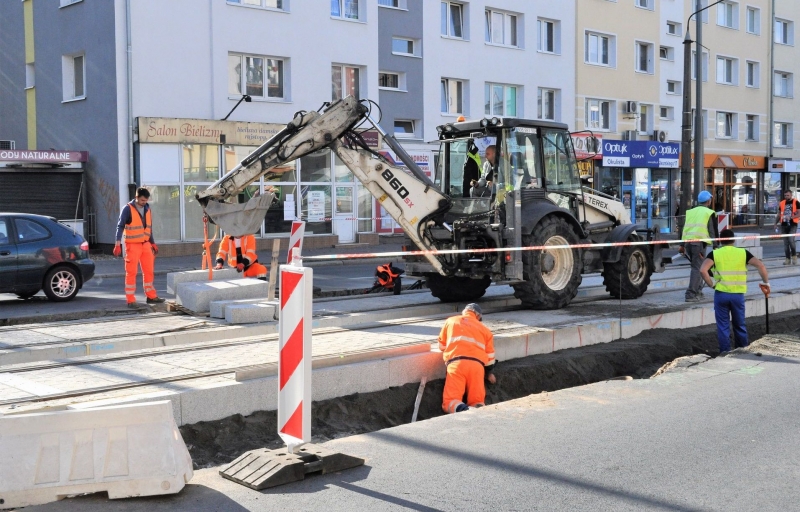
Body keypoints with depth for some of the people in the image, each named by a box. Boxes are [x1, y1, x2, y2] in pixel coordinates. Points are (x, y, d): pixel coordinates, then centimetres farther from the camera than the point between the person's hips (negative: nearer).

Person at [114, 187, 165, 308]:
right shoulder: (128, 209, -9)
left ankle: (151, 296, 20)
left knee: (149, 271, 10)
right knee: (131, 273, -3)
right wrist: (118, 243, -21)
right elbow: (120, 226, -12)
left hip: (146, 244, 6)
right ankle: (130, 300, 0)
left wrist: (153, 243, 19)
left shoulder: (147, 209, 10)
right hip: (132, 245, -6)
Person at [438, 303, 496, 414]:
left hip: (456, 363, -1)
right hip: (477, 365, 1)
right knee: (476, 402, 7)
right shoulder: (484, 329, 26)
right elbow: (490, 355, 25)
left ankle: (461, 409, -38)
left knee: (449, 402, -3)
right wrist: (489, 373, 41)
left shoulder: (450, 321, 25)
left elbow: (441, 345, 33)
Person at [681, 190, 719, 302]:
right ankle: (691, 294, -12)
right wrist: (715, 246, 4)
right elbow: (713, 230, 1)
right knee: (697, 268, -5)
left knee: (697, 266, 19)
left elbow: (685, 228, 18)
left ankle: (698, 291, 21)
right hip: (699, 242, -6)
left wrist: (682, 245, 19)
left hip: (687, 242, 6)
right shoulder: (710, 213, 4)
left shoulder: (690, 212, 20)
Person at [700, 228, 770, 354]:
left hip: (721, 293, -1)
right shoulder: (743, 253, 4)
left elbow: (703, 270, -16)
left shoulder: (715, 254, 0)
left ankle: (725, 353, 10)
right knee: (739, 325, 16)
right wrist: (765, 283, 3)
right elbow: (761, 265, -6)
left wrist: (712, 284, -6)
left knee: (723, 326, 7)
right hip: (738, 294, 1)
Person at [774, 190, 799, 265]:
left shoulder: (795, 202, -1)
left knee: (791, 240, -17)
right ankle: (788, 259, 11)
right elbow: (779, 214, 18)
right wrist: (776, 223, 8)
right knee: (785, 242, 5)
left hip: (792, 225, -4)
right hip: (784, 225, 5)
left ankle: (794, 256, 1)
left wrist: (791, 217, -21)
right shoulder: (782, 203, 11)